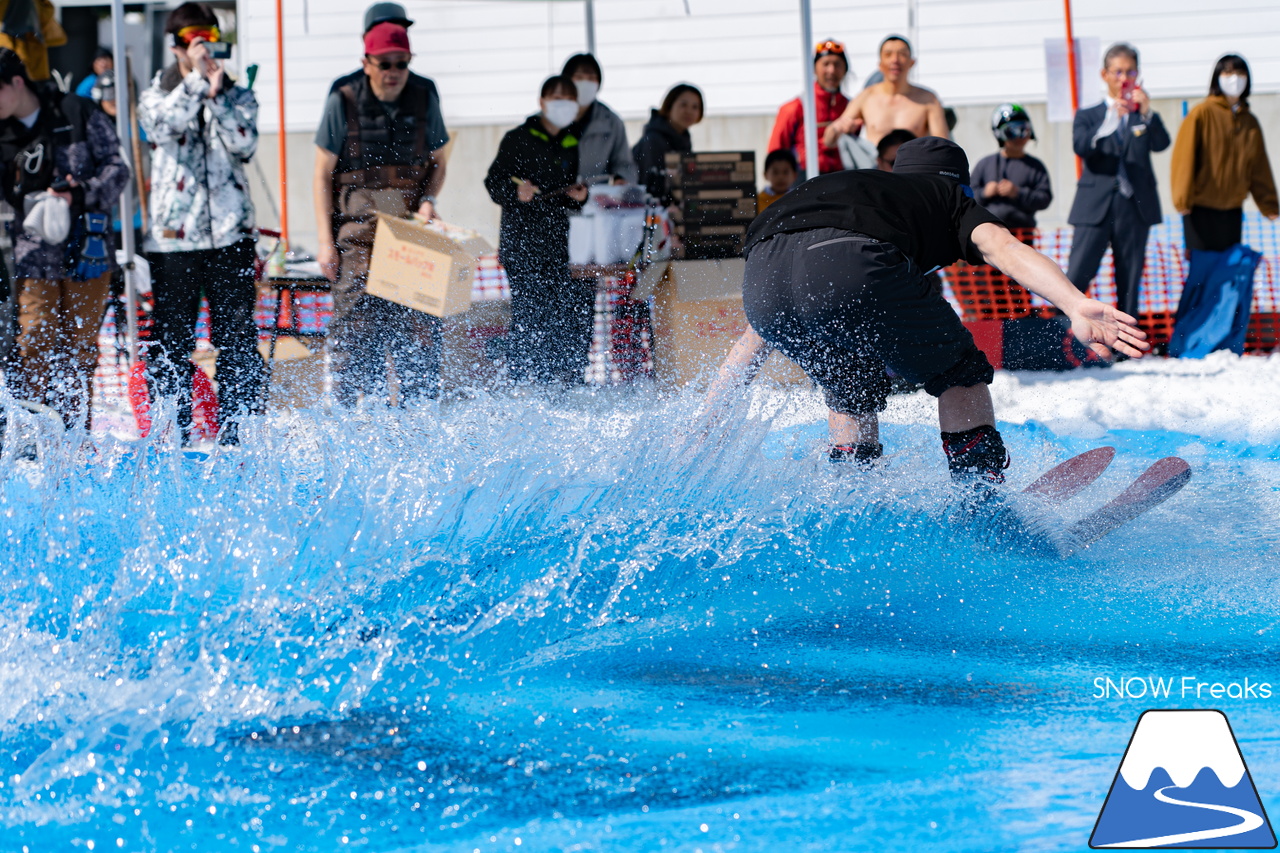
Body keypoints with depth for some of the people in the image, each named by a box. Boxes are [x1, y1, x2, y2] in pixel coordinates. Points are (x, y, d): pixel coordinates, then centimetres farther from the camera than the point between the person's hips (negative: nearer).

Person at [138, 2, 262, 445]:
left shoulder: (238, 97, 12)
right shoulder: (155, 97, 9)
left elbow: (244, 143, -7)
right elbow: (165, 125, -14)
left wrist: (216, 95, -11)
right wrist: (196, 79, -16)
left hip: (230, 235, 1)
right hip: (173, 237, -1)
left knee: (237, 340, -2)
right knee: (171, 340, 1)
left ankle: (237, 433, 2)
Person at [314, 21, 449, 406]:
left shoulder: (423, 100, 6)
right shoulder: (343, 103, -3)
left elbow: (436, 161, 19)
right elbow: (323, 175, 0)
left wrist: (429, 199, -2)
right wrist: (326, 241, -6)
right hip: (358, 228, -3)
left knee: (420, 323, -1)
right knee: (355, 322, -8)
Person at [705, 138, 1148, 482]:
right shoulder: (952, 197, 33)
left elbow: (756, 336, 46)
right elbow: (1003, 248, 7)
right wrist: (1078, 307, -8)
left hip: (761, 279, 5)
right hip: (852, 271, -5)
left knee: (852, 390, 32)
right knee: (959, 374, 19)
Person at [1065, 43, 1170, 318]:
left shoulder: (1146, 118, 15)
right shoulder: (1088, 116, 11)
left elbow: (1161, 144, -5)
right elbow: (1081, 147, -9)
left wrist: (1147, 113, -22)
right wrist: (1110, 121, -25)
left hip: (1134, 209, 2)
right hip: (1095, 209, -2)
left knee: (1130, 284, 4)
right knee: (1076, 277, -9)